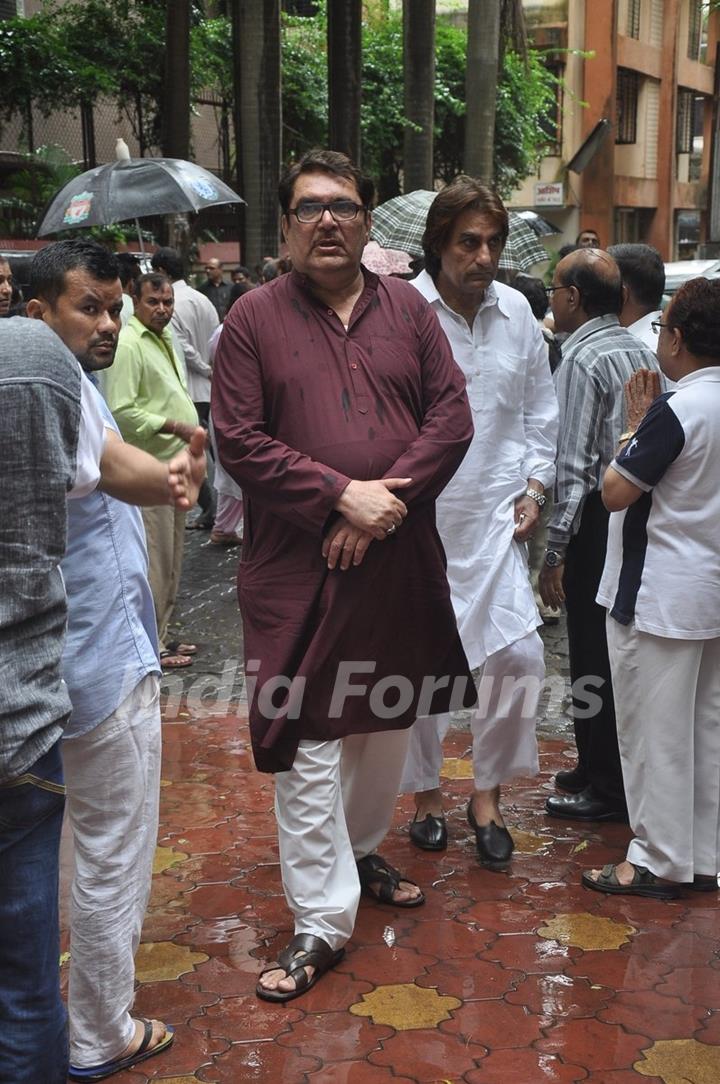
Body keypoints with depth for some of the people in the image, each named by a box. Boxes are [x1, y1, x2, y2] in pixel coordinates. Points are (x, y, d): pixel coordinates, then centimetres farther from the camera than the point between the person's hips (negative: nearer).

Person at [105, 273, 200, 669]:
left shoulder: (163, 340, 17)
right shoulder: (128, 344, -15)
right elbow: (121, 411, -22)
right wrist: (173, 426, -21)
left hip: (173, 464, 10)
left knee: (170, 559, 16)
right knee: (154, 561, -6)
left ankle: (161, 634, 26)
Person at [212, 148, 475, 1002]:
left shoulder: (407, 309, 7)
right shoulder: (254, 318, -2)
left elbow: (453, 417, 1)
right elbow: (237, 440, -8)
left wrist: (389, 498, -12)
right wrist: (340, 496, -16)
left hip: (400, 560, 4)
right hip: (297, 565, -3)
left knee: (390, 721, 18)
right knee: (307, 742, -2)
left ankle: (361, 852, 43)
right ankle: (321, 923, 9)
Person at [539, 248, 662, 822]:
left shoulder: (581, 360, -14)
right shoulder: (642, 351, 10)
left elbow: (574, 465, -18)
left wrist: (555, 550, -15)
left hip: (597, 521, -9)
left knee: (594, 655, 1)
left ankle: (608, 789, 11)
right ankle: (600, 767, 30)